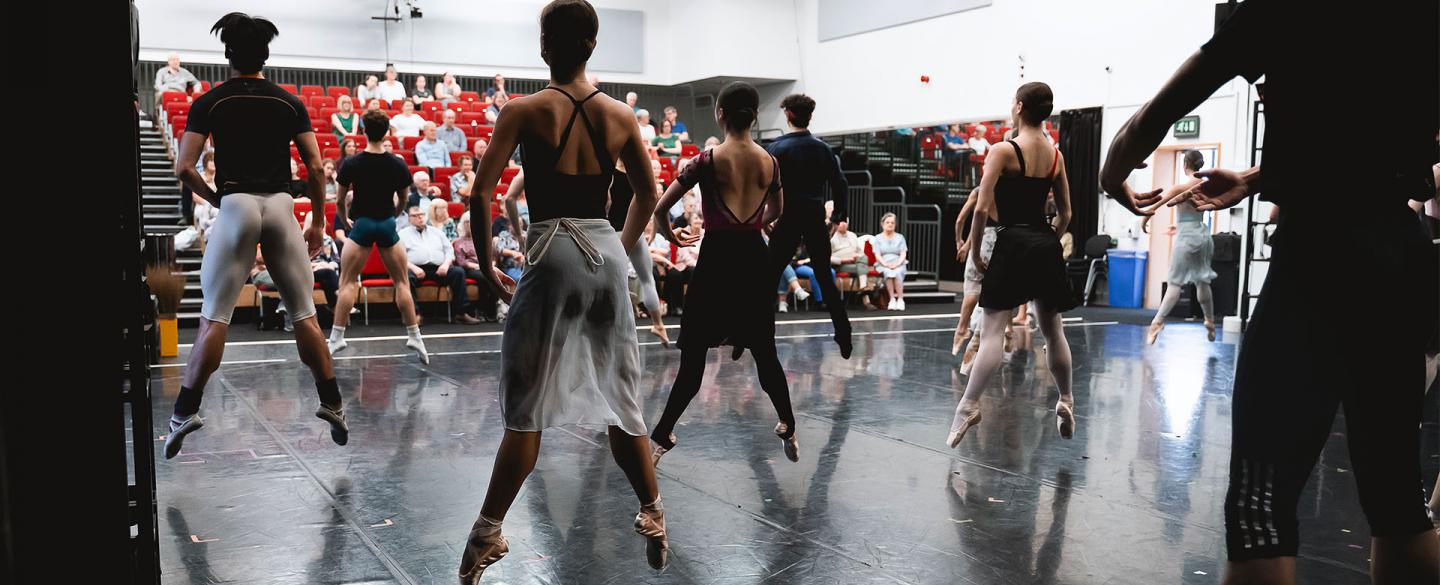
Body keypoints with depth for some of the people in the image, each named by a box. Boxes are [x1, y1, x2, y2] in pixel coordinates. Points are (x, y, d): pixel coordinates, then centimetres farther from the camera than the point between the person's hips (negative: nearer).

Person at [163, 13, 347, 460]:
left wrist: (215, 199, 13)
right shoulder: (290, 103, 8)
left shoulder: (210, 102, 4)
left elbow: (183, 168, -3)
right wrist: (319, 222, 11)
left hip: (236, 205, -1)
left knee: (215, 317, 2)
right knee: (304, 313, 7)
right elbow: (316, 168, 4)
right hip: (281, 205, 2)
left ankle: (186, 410, 2)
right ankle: (333, 405, 9)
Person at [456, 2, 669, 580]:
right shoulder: (620, 115, 7)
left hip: (553, 253, -3)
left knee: (527, 405, 3)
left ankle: (489, 532, 8)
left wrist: (487, 266, 1)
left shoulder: (525, 110, -3)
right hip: (608, 253, 3)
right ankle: (654, 516, 23)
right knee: (620, 398, 15)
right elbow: (648, 195, 16)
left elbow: (482, 192, -8)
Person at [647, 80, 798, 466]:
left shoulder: (709, 159, -10)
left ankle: (660, 438, 4)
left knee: (693, 357, 0)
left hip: (717, 260, -4)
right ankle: (789, 430, 23)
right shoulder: (769, 161, 3)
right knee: (764, 352, 16)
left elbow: (660, 209, -10)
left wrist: (671, 237, 9)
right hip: (755, 258, 4)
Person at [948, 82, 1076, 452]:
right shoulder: (1056, 154, 10)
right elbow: (1065, 213, 13)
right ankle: (1066, 403, 24)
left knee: (992, 331, -9)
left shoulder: (1004, 151, -8)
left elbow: (982, 207, -13)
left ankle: (968, 407, -16)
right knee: (1052, 329, 15)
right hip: (1046, 244, 6)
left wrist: (974, 249, -3)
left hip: (1012, 244, -6)